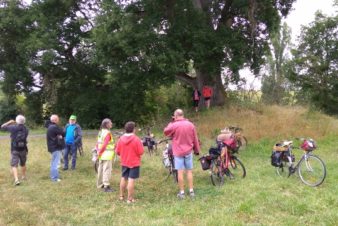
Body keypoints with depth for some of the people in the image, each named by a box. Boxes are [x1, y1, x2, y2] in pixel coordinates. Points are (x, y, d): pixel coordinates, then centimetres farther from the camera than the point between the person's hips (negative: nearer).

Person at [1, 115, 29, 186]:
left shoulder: (13, 128, -13)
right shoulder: (26, 129, -2)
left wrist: (9, 122, 9)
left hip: (14, 150, -3)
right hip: (23, 149, 3)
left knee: (14, 165, -2)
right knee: (23, 164, 21)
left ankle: (16, 179, -17)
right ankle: (23, 176, 37)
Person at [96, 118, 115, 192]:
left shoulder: (100, 132, 11)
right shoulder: (108, 133, -17)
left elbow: (98, 144, 14)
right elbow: (104, 145, -20)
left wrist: (98, 152, 15)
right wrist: (99, 153, -11)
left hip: (102, 155, 9)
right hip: (107, 155, -9)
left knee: (101, 169, 17)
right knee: (107, 170, -6)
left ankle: (100, 184, 28)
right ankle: (106, 186, -6)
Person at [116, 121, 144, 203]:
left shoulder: (121, 139, -3)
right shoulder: (136, 139, -16)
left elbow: (117, 151, 2)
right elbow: (141, 152, -15)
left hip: (124, 163, 5)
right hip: (134, 163, -5)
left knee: (123, 178, 18)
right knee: (131, 180, -1)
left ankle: (121, 195, 30)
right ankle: (130, 198, 3)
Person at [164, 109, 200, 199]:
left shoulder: (174, 125, -12)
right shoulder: (190, 125, 1)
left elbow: (166, 132, 5)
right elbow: (195, 139, 6)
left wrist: (171, 122, 9)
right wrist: (197, 150, 16)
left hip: (178, 152, -3)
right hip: (188, 152, 3)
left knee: (180, 172, 1)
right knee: (189, 171, 10)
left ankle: (182, 192, 6)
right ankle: (191, 191, 14)